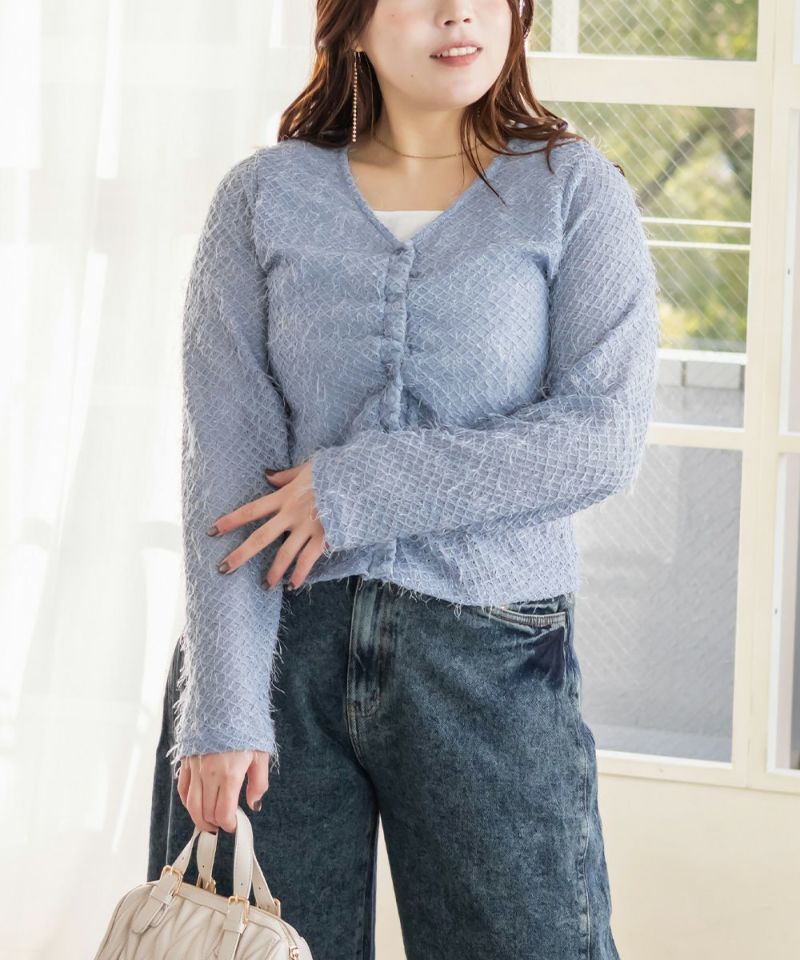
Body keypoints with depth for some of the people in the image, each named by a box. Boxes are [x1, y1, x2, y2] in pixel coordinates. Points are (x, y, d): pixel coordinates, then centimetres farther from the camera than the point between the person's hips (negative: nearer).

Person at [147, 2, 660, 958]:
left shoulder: (576, 190, 2)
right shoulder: (264, 197, 5)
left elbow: (604, 437, -9)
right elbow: (223, 464, -3)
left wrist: (361, 488, -11)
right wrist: (222, 708, -12)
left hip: (489, 655, -1)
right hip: (278, 639, 1)